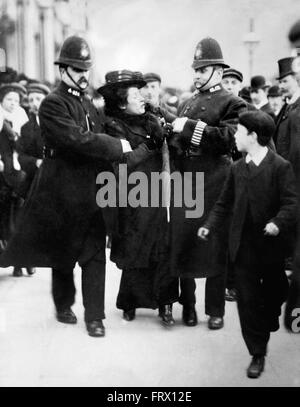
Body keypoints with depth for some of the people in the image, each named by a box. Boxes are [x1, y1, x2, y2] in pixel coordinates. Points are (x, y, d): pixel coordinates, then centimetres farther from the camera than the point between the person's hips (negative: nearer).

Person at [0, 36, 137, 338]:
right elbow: (77, 139, -23)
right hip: (64, 191, -6)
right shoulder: (53, 103, -11)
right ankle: (63, 306, 29)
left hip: (92, 191, 6)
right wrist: (117, 146, -17)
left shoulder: (87, 103, 15)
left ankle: (94, 315, 6)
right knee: (63, 254, 10)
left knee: (95, 254, 2)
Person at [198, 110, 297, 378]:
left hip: (271, 246, -3)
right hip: (244, 246, 3)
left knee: (273, 296, 17)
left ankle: (268, 325, 47)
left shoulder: (281, 166, -9)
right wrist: (210, 226, 1)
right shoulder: (237, 168, 6)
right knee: (247, 301, 1)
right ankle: (257, 354, 10)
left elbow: (291, 204, -15)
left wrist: (278, 223, -31)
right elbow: (225, 204, 11)